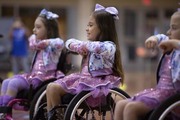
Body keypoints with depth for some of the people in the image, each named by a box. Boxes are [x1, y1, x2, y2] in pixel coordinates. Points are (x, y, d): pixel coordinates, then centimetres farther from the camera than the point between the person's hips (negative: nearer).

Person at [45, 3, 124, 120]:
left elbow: (99, 47, -34)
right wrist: (78, 47, -1)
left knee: (54, 88, -15)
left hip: (96, 83, -9)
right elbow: (69, 42, 22)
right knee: (51, 87, -3)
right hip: (84, 78, 9)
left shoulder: (109, 46, -10)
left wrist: (85, 44, -15)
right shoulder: (91, 45, 18)